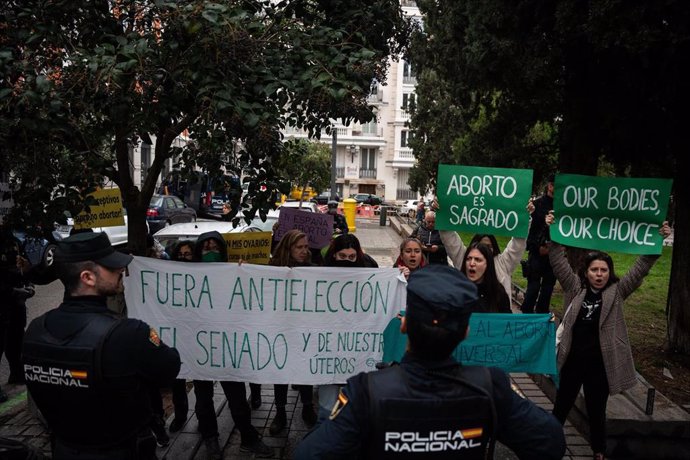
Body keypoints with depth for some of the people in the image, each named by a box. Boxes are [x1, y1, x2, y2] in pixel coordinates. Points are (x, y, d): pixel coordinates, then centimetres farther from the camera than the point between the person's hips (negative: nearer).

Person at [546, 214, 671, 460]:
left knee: (596, 411, 15)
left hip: (600, 364, 0)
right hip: (572, 360, 1)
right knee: (561, 406, 15)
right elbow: (559, 262, -7)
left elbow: (640, 269, -10)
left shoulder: (617, 292, -2)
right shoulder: (575, 288, -1)